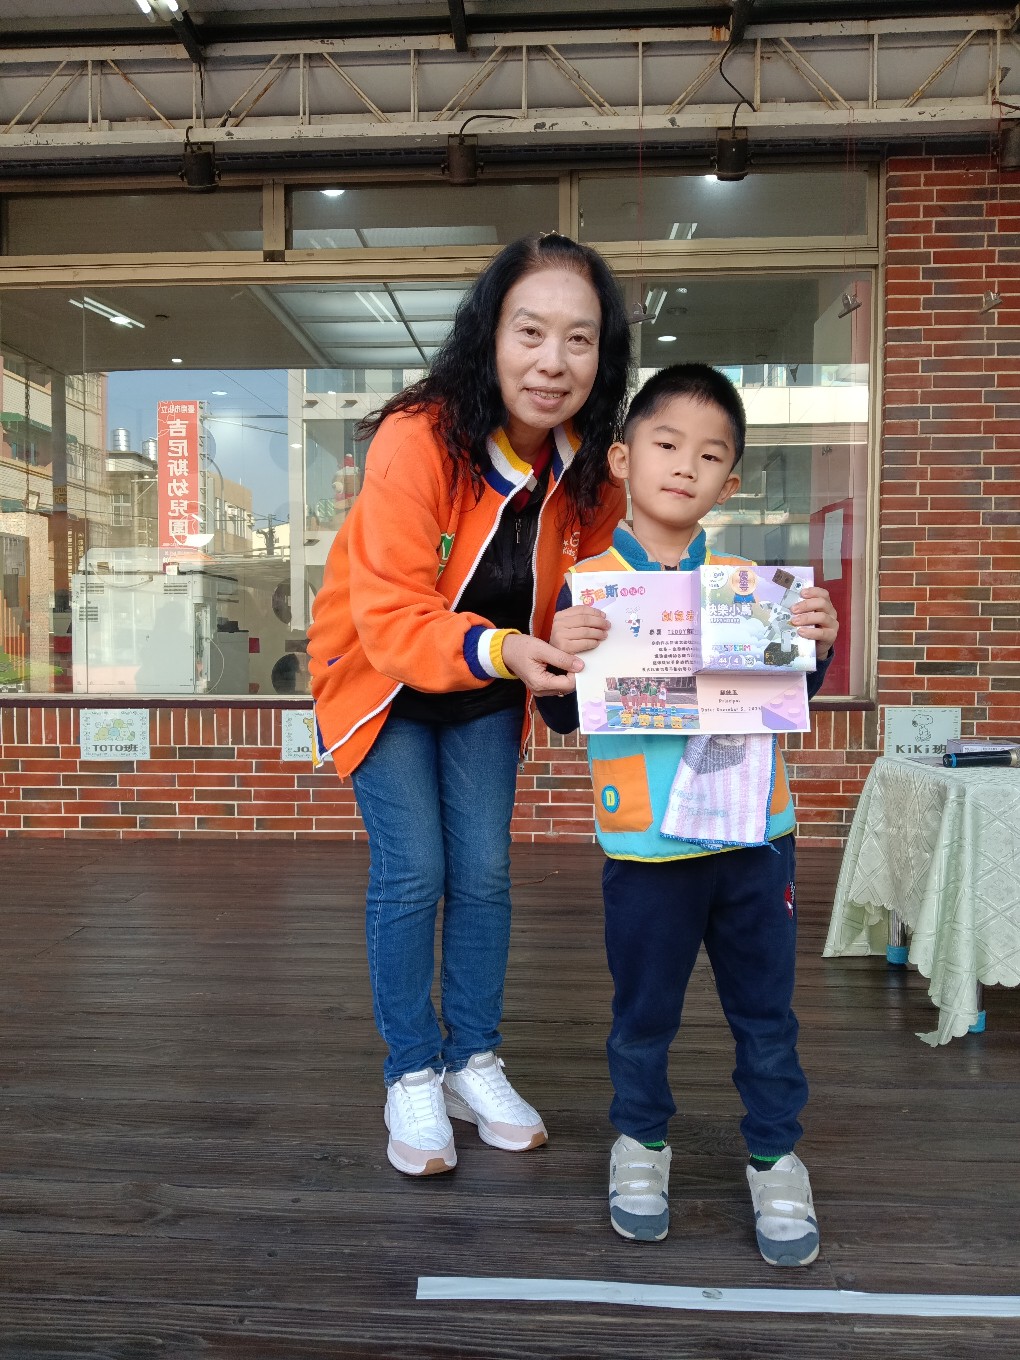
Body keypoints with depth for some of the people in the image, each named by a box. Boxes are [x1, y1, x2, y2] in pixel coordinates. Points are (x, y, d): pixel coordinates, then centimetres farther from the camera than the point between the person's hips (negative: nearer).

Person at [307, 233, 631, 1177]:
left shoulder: (592, 466, -14)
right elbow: (392, 621, -33)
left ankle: (474, 1063, 25)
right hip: (383, 676, -4)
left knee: (484, 871, 6)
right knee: (412, 871, -5)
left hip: (488, 688, 4)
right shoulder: (418, 440, -31)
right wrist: (498, 648, -48)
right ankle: (412, 1079, 15)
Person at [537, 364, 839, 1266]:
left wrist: (817, 644, -7)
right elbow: (563, 718, -5)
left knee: (766, 1008, 16)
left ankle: (776, 1157, 37)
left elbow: (790, 695, 12)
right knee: (644, 1012, 15)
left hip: (753, 831, 3)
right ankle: (641, 1142, 39)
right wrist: (559, 658, -24)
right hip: (648, 844, -2)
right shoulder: (590, 584, -6)